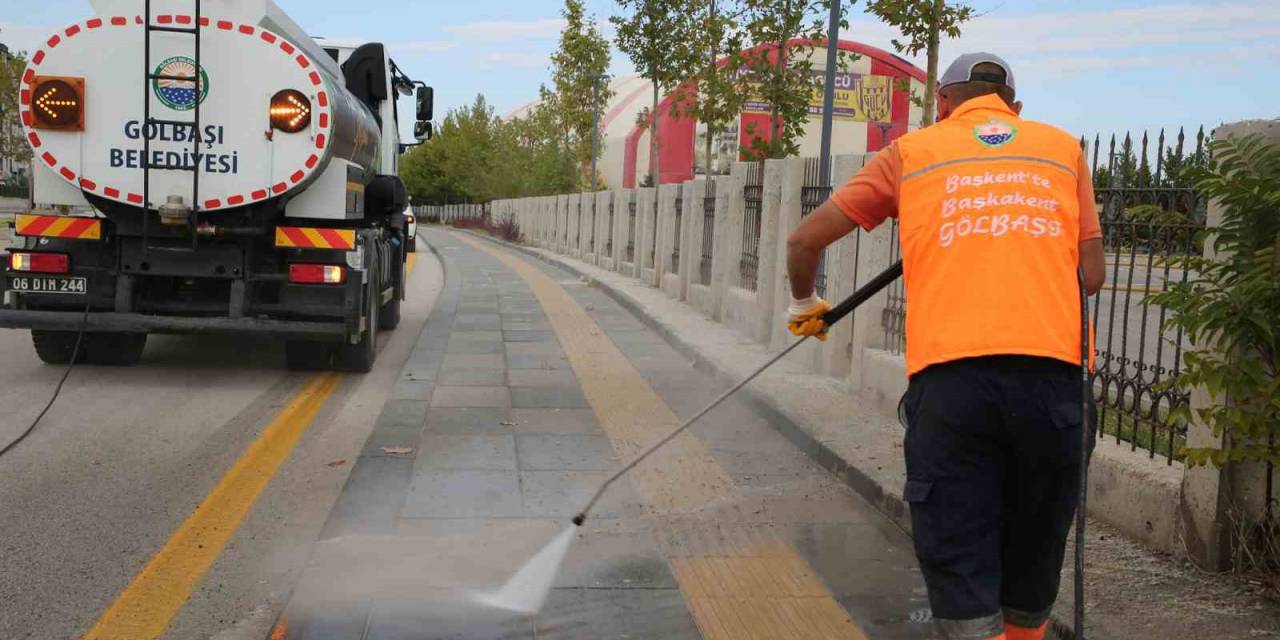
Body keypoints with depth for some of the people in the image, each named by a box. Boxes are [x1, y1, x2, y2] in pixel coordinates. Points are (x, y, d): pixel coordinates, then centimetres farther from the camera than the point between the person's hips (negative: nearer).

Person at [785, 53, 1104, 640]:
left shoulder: (912, 152, 18)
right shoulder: (1062, 147, 22)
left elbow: (805, 239, 18)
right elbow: (1091, 275, 16)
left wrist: (804, 304, 37)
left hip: (948, 376, -2)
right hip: (1053, 372, 2)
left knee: (962, 575, 1)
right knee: (1031, 565, 16)